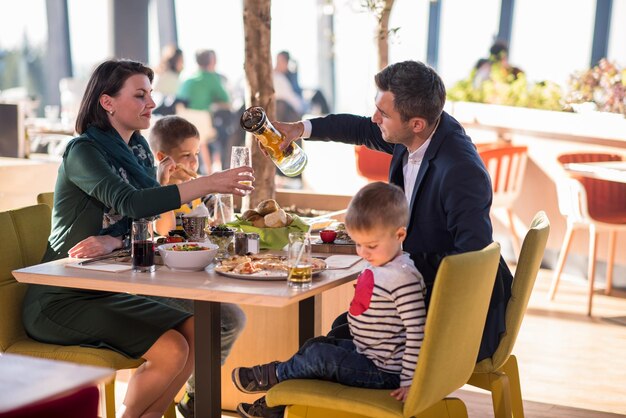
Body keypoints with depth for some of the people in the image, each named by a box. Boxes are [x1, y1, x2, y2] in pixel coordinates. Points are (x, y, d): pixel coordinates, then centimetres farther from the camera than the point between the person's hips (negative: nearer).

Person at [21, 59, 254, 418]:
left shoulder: (139, 150, 9)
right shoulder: (83, 151, -14)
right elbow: (130, 203, -30)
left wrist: (113, 242, -18)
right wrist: (209, 183, -34)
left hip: (108, 290, 8)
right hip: (61, 299, -7)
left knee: (197, 331, -8)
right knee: (171, 350, -21)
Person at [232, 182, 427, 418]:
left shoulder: (404, 279, -25)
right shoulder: (377, 265, 6)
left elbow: (417, 333, -27)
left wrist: (409, 381, -26)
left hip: (384, 372, -11)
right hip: (367, 353, 11)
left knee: (320, 355, -13)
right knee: (316, 344, 16)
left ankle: (273, 375, 15)